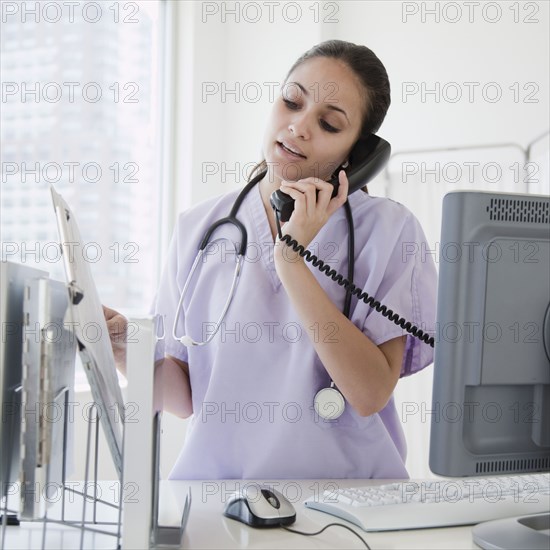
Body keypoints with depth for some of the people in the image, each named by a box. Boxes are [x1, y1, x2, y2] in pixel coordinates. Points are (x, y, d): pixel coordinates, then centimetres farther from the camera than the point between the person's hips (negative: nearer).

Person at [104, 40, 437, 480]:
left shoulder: (388, 229, -3)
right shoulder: (199, 228, 4)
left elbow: (371, 394, -13)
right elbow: (185, 397, 5)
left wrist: (291, 261, -15)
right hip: (216, 481, 2)